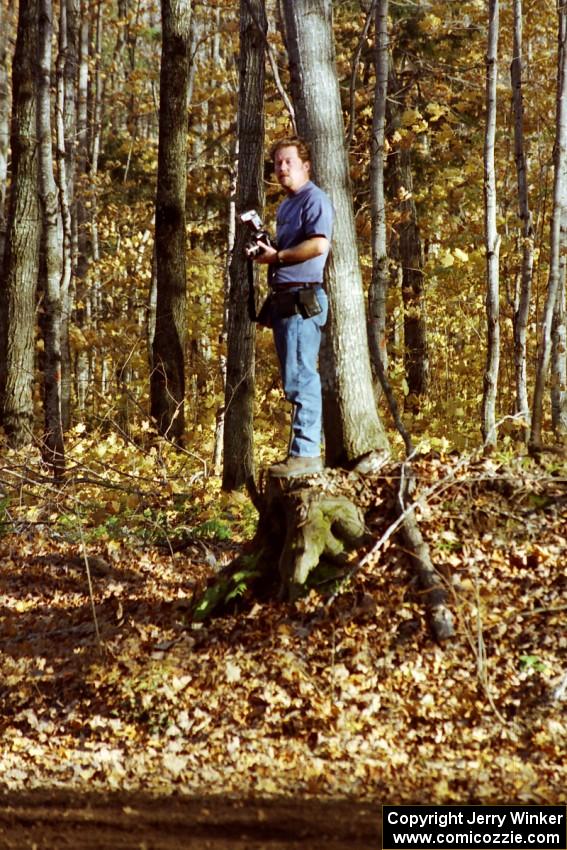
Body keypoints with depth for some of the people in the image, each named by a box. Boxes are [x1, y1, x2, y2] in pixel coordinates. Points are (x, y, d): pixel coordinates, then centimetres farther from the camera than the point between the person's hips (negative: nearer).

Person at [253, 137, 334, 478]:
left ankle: (306, 453, -13)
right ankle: (306, 447, 15)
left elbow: (319, 244, -21)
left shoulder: (315, 200, -7)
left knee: (301, 377, -12)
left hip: (304, 297, -10)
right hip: (285, 297, 10)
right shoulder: (286, 206, 23)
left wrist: (278, 256, -12)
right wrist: (268, 252, 11)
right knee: (296, 378, 11)